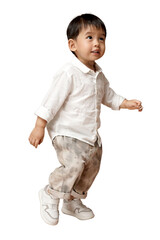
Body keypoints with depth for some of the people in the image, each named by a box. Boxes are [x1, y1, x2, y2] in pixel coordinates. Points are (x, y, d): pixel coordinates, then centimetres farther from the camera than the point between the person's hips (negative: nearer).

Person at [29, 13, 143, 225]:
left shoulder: (98, 75, 5)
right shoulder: (69, 73, -21)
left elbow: (108, 95, 22)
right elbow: (52, 100, -20)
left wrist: (126, 103, 9)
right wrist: (39, 127, -20)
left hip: (90, 134, 9)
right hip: (66, 132, -8)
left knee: (92, 166, 15)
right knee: (74, 163, -23)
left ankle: (73, 201, 35)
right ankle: (50, 195, 3)